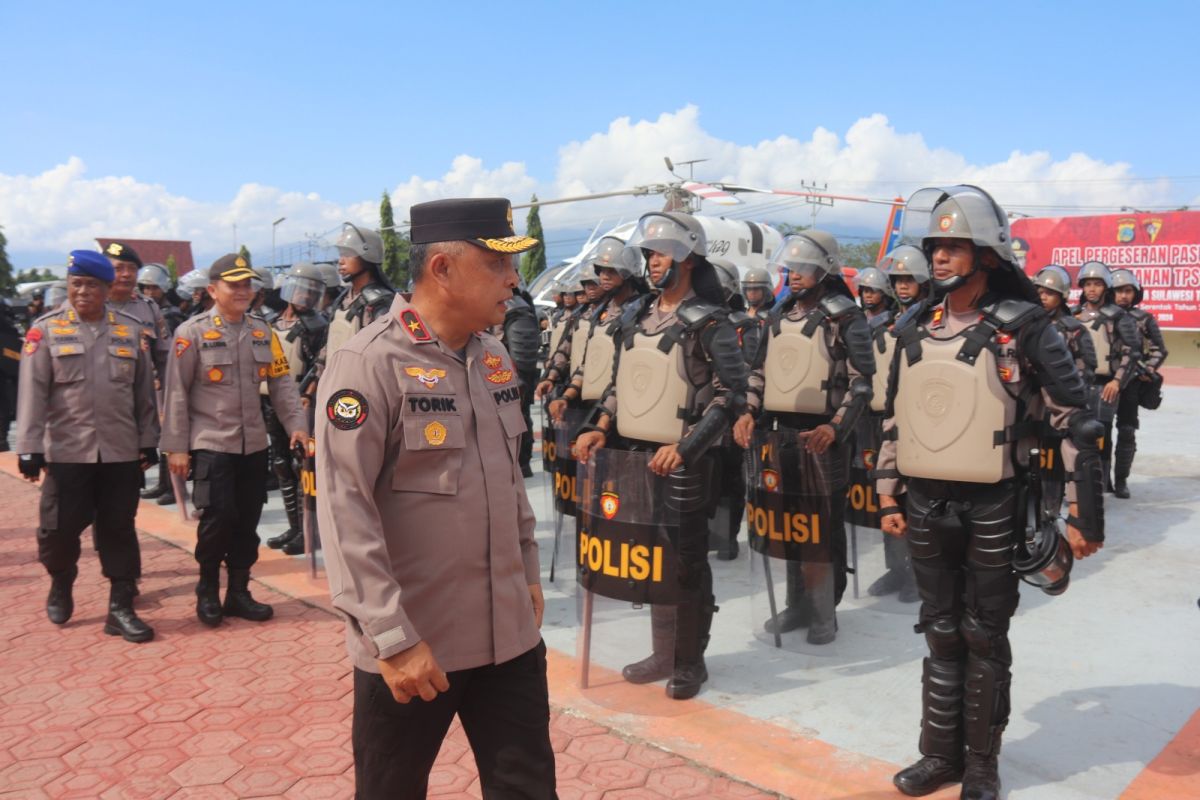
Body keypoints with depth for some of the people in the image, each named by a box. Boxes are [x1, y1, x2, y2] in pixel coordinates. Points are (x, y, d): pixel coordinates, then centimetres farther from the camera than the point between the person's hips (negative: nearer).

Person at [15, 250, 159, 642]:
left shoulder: (131, 330, 7)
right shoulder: (46, 329, 1)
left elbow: (144, 391, 9)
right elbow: (33, 391, -4)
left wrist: (148, 441, 7)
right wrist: (29, 447, -8)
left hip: (121, 451, 1)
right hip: (67, 450, -1)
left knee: (119, 530, 5)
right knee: (60, 527, 6)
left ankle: (121, 608, 13)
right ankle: (61, 585, 35)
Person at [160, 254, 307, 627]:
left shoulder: (262, 332, 7)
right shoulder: (192, 332, -6)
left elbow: (281, 382, 8)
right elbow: (176, 393, -6)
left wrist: (296, 423, -5)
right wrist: (176, 447, -8)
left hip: (255, 444, 5)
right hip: (211, 444, -4)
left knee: (248, 521, 9)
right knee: (218, 517, -6)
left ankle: (238, 592, 22)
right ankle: (207, 592, 16)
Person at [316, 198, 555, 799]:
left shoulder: (494, 359, 7)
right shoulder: (367, 365, -16)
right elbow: (345, 513, -19)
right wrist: (393, 637, -20)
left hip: (510, 633, 6)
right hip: (409, 643, -6)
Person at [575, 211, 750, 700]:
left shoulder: (709, 323, -8)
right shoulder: (635, 317, 12)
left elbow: (730, 395, -12)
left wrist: (684, 447, -20)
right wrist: (601, 427, 5)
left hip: (683, 461, -6)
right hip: (636, 454, 6)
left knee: (687, 562, 4)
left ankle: (690, 660, 19)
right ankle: (662, 653, 28)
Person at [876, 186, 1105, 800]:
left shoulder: (1022, 326, -8)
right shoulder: (915, 327, 6)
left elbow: (1075, 421, -8)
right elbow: (894, 419, 13)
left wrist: (1085, 514, -9)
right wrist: (888, 498, 12)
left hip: (993, 508, -4)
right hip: (926, 506, 4)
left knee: (984, 638, 8)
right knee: (941, 634, 14)